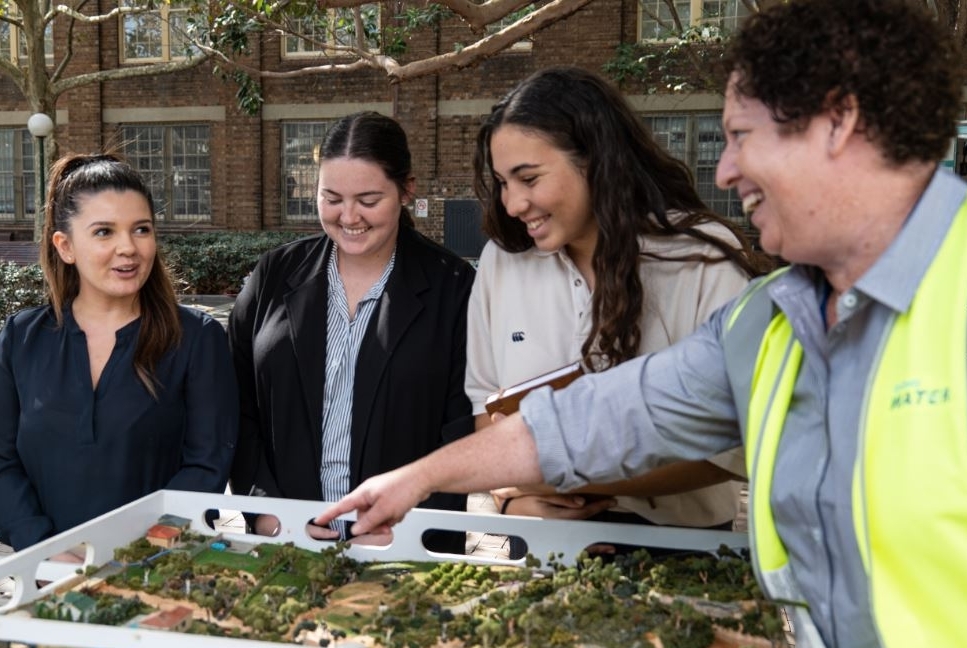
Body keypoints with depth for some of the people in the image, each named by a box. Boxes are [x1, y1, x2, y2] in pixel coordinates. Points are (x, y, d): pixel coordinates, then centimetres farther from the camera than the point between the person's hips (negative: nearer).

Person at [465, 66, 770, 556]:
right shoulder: (501, 260, 1)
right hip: (540, 548, 3)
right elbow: (484, 397, 10)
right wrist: (514, 499, -8)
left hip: (674, 545, -3)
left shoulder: (706, 261, -11)